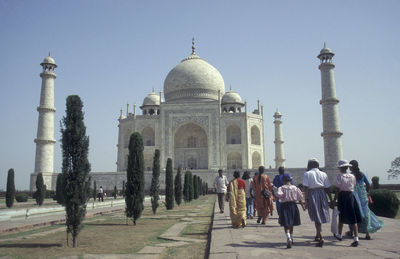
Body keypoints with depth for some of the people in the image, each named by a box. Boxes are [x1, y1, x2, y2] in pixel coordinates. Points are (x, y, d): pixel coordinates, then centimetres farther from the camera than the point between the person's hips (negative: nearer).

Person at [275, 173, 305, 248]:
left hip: (284, 206, -4)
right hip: (293, 205, 4)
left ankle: (288, 238, -25)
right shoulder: (295, 188, 1)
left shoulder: (281, 188, -9)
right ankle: (291, 238, 33)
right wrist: (303, 206, 14)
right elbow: (300, 198, 5)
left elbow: (278, 194, -27)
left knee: (286, 224, -3)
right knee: (291, 224, 19)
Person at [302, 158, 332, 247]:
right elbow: (327, 189, 5)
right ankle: (318, 236, 33)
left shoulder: (307, 174, -1)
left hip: (312, 195, -3)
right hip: (322, 194, 3)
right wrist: (331, 200, 11)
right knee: (320, 216, 19)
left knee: (316, 217, 3)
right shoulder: (323, 174, 7)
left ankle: (321, 238, -7)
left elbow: (306, 188, -9)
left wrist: (306, 201, -9)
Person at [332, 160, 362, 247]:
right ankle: (356, 238, -8)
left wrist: (334, 200, -8)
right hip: (351, 196, 3)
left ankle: (339, 235, 31)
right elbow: (353, 188, 5)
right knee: (353, 218, 1)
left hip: (342, 197, -3)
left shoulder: (340, 176, -8)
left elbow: (338, 190, -11)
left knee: (341, 217, 14)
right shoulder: (352, 176, 5)